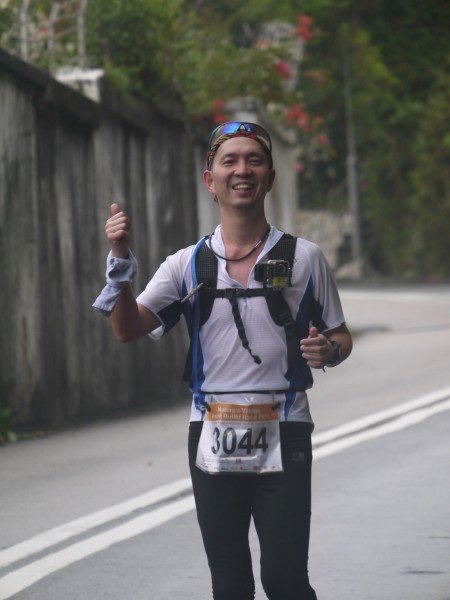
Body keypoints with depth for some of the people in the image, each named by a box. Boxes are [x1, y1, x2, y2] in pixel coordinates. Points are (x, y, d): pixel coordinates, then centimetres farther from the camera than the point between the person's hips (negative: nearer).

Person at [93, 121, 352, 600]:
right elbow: (128, 329, 1)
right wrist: (120, 261, -12)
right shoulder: (188, 264, 8)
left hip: (283, 440, -2)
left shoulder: (304, 258, 5)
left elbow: (340, 336, 12)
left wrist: (328, 351, -11)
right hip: (212, 441, 2)